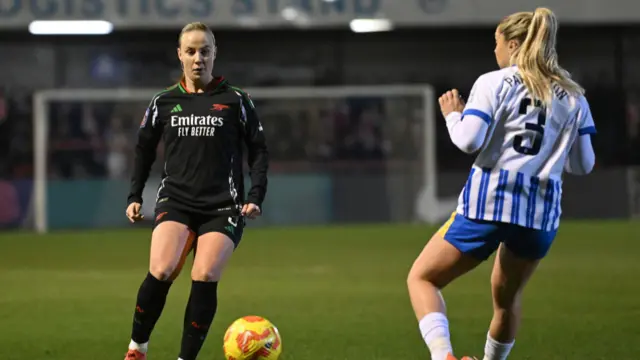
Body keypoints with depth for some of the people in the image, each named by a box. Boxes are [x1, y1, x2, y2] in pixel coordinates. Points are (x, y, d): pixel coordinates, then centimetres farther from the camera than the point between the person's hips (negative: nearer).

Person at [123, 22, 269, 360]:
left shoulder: (235, 100, 3)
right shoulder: (163, 102, 9)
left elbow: (258, 150, 7)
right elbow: (144, 150, 19)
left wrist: (255, 197, -4)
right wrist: (135, 197, 11)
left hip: (222, 207, -1)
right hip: (176, 201, 1)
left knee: (205, 277, -18)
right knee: (160, 272, -21)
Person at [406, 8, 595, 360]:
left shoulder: (493, 83, -1)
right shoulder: (573, 96, 10)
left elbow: (469, 141, -11)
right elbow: (583, 164, 11)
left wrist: (452, 114, 9)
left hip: (488, 200, -4)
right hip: (542, 211, 4)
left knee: (422, 278, 7)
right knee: (507, 298, 27)